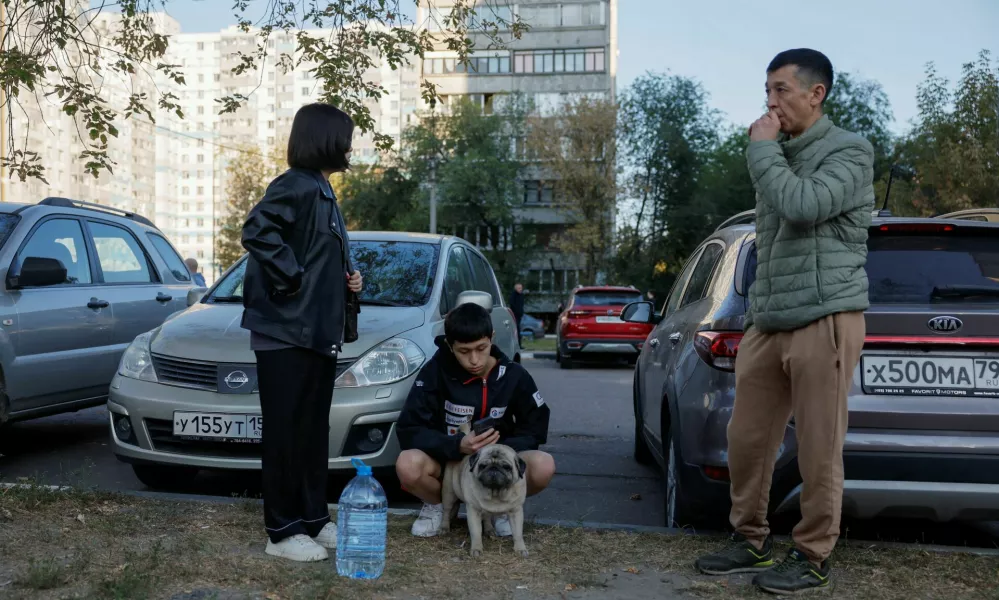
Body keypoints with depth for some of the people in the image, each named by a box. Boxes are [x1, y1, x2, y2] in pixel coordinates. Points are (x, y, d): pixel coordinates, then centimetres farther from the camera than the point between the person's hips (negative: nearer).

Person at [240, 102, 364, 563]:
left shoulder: (321, 191, 17)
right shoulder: (297, 185, -13)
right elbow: (257, 230, -29)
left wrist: (348, 279, 8)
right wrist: (289, 279, -22)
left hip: (318, 332, 10)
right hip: (286, 332, -10)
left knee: (314, 432, 14)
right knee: (286, 434, -2)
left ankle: (314, 520, 24)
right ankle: (283, 531, 7)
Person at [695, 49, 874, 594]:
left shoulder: (848, 152, -3)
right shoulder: (779, 158, 20)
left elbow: (802, 206, -22)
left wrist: (762, 149, -8)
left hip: (824, 319, -7)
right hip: (766, 323, 7)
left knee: (818, 448, -1)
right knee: (746, 440, 8)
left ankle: (813, 557, 12)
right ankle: (750, 539, 24)